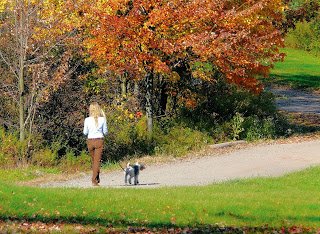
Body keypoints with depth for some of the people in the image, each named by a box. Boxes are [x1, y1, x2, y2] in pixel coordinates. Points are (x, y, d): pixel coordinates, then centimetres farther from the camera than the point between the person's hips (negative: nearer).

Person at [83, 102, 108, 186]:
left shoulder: (87, 120, -5)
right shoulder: (102, 119, -6)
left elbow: (85, 132, 3)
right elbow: (105, 132, 4)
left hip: (90, 141, 1)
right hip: (99, 141, -1)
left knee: (93, 161, 18)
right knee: (97, 161, 1)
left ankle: (97, 178, 26)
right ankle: (94, 180, -6)